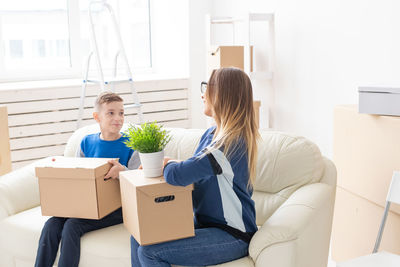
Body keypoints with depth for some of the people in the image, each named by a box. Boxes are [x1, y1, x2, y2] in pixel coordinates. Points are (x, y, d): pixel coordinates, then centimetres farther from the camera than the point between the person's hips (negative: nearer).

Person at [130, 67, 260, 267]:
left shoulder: (232, 143, -25)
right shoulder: (211, 134, 7)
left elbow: (176, 175, -31)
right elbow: (192, 171, 16)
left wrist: (168, 164, -8)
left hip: (232, 235, -9)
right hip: (206, 222, 9)